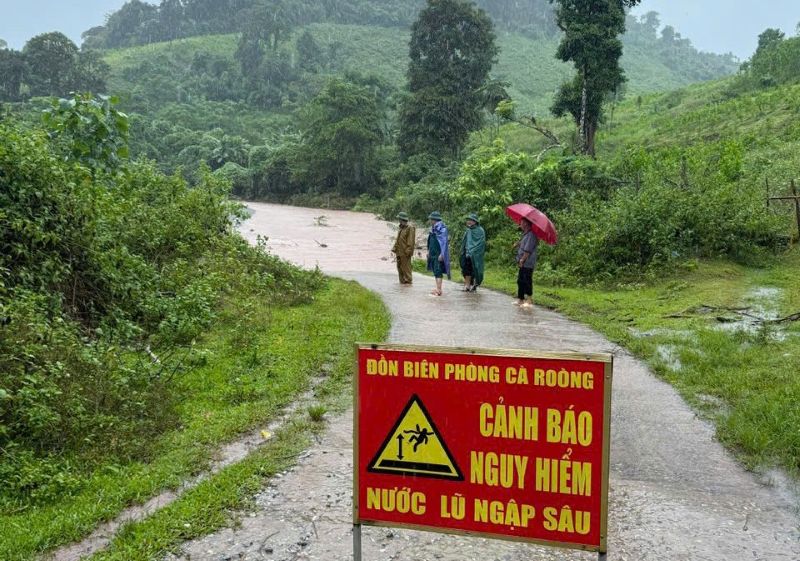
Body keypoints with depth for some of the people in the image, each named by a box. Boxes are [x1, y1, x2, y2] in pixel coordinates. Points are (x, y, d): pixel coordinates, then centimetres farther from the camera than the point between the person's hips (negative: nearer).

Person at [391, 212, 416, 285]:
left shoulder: (410, 228, -11)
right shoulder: (401, 228, 18)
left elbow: (411, 241, -17)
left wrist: (408, 251, -21)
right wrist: (394, 248, 14)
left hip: (405, 252, -9)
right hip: (399, 252, 9)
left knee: (406, 267, -7)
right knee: (399, 267, 12)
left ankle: (407, 281, -1)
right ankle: (402, 281, 19)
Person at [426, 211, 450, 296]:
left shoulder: (442, 228, -14)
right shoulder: (433, 228, 13)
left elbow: (444, 242, -17)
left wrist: (441, 254, -21)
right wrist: (429, 251, 17)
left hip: (439, 254, -9)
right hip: (433, 253, 9)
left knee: (438, 271, -11)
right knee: (435, 271, 11)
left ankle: (438, 290, -12)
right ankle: (438, 288, 17)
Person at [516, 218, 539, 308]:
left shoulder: (531, 235, -16)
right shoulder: (525, 234, 16)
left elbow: (528, 250, -21)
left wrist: (522, 260, -18)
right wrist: (519, 260, 13)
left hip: (527, 264, -10)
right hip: (523, 264, 10)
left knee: (527, 282, -7)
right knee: (520, 281, 15)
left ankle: (529, 301, -2)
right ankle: (520, 299, 23)